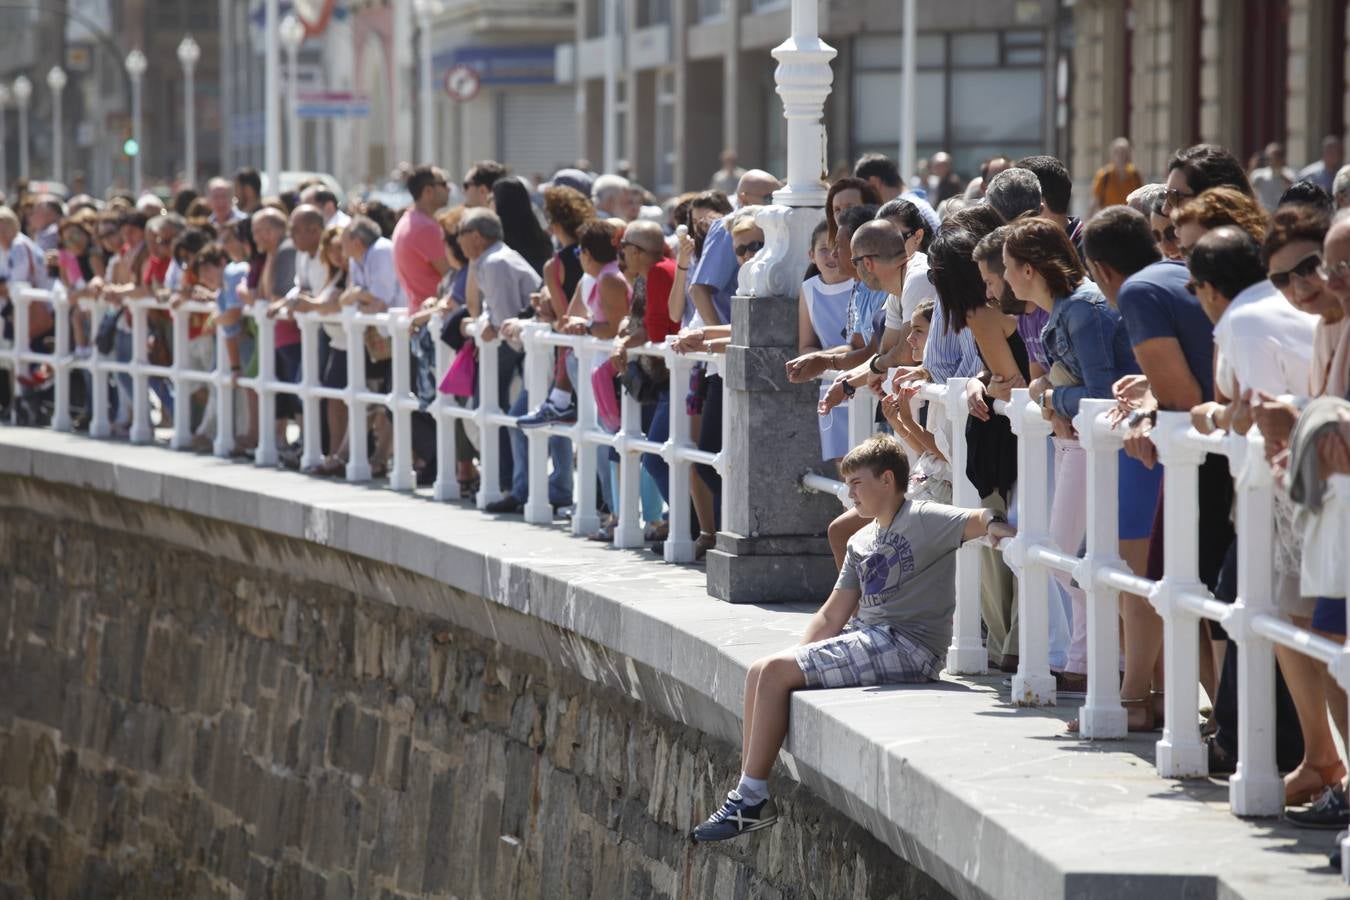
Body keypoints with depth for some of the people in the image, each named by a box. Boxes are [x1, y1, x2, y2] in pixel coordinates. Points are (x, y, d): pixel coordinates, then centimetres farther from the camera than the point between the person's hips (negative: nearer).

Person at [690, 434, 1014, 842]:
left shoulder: (923, 520, -5)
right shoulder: (862, 542, 20)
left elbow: (975, 521, -22)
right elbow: (831, 616, 19)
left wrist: (995, 524, -45)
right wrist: (797, 658, 6)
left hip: (908, 647, -9)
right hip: (869, 636, 9)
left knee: (775, 672, -18)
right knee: (762, 672, -4)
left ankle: (752, 800, -12)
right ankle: (747, 795, -5)